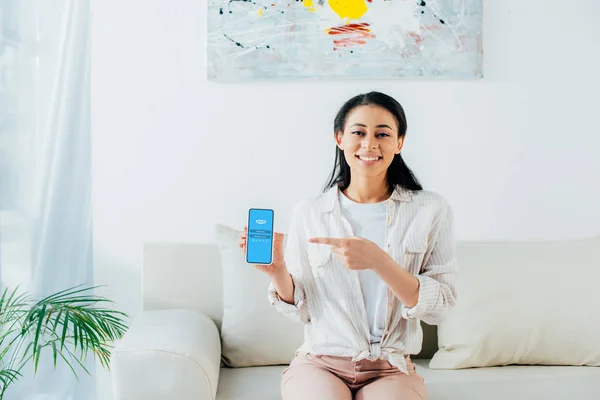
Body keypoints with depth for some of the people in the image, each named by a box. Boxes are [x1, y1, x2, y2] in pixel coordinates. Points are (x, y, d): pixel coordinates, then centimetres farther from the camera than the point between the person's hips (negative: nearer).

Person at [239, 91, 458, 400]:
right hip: (319, 364, 1)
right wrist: (277, 271, -16)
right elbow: (301, 310, 5)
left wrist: (377, 260, -22)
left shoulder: (431, 209, -2)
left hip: (392, 370, 0)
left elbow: (439, 307, -8)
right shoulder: (308, 212, 0)